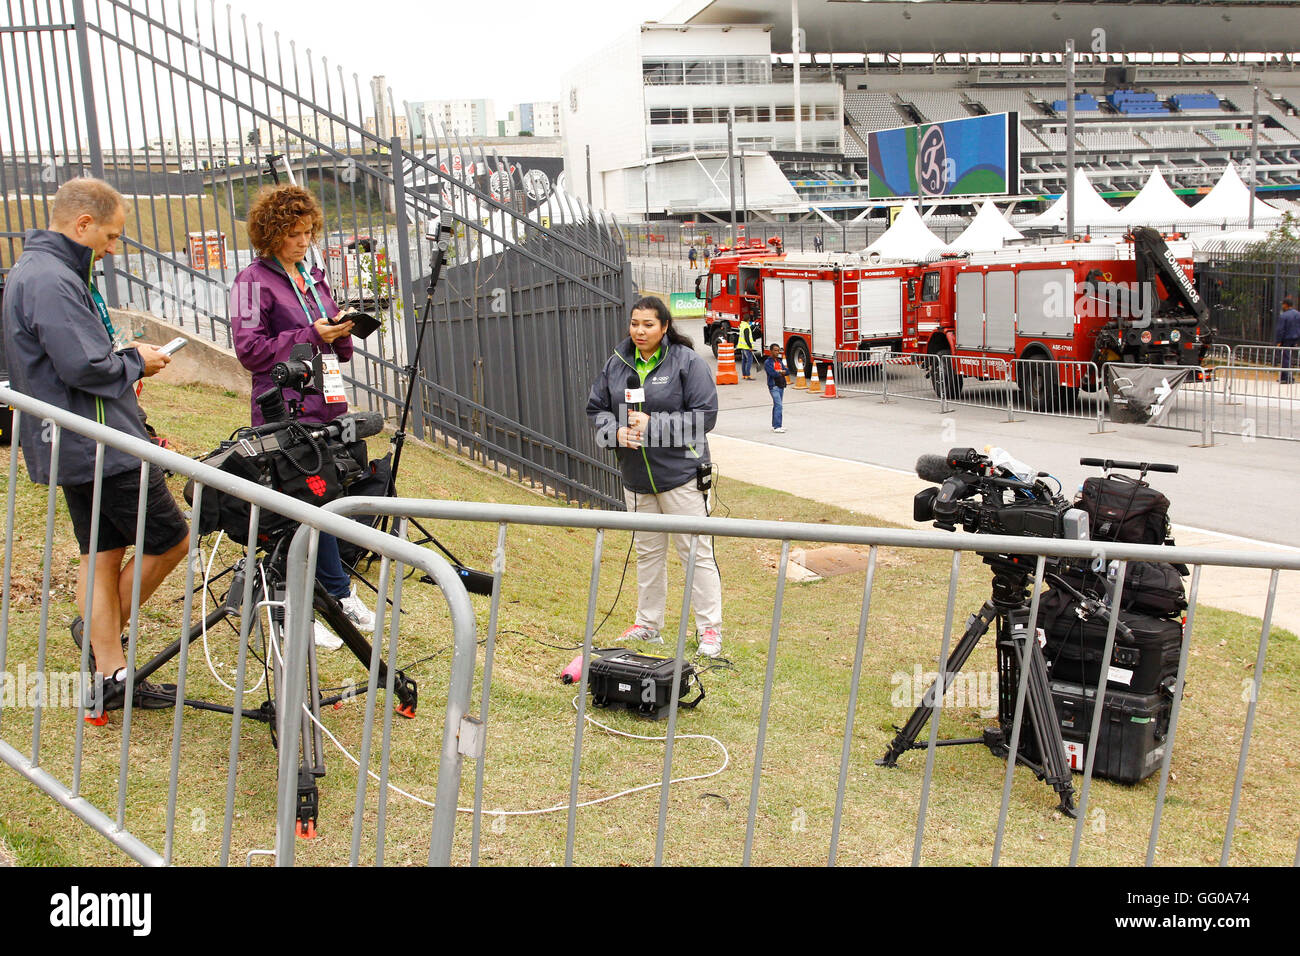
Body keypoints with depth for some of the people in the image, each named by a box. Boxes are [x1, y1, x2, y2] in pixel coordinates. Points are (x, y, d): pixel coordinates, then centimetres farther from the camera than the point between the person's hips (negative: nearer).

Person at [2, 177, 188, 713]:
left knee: (103, 553, 12)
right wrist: (135, 361, -8)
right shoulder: (52, 281, -19)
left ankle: (110, 676, 18)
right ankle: (104, 628, 17)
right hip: (101, 447, -11)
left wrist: (125, 359, 10)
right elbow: (84, 367, -25)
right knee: (171, 542, 1)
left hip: (73, 446, 11)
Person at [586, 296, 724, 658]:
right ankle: (648, 624, 29)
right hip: (636, 476, 6)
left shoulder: (687, 362, -10)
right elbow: (597, 408, 11)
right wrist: (617, 431, -11)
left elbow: (704, 415, -14)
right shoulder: (616, 364, 6)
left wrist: (653, 424, -19)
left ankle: (710, 629, 7)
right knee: (648, 552, 17)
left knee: (695, 552, -2)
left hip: (681, 474, -5)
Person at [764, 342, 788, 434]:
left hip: (781, 386, 8)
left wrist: (779, 372, -12)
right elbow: (773, 374, -20)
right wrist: (782, 373, -3)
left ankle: (775, 425, 20)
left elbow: (786, 371, 6)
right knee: (778, 405, -15)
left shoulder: (779, 361, 15)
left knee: (777, 405, 13)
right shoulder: (768, 362, -8)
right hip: (774, 386, -8)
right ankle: (777, 427, -18)